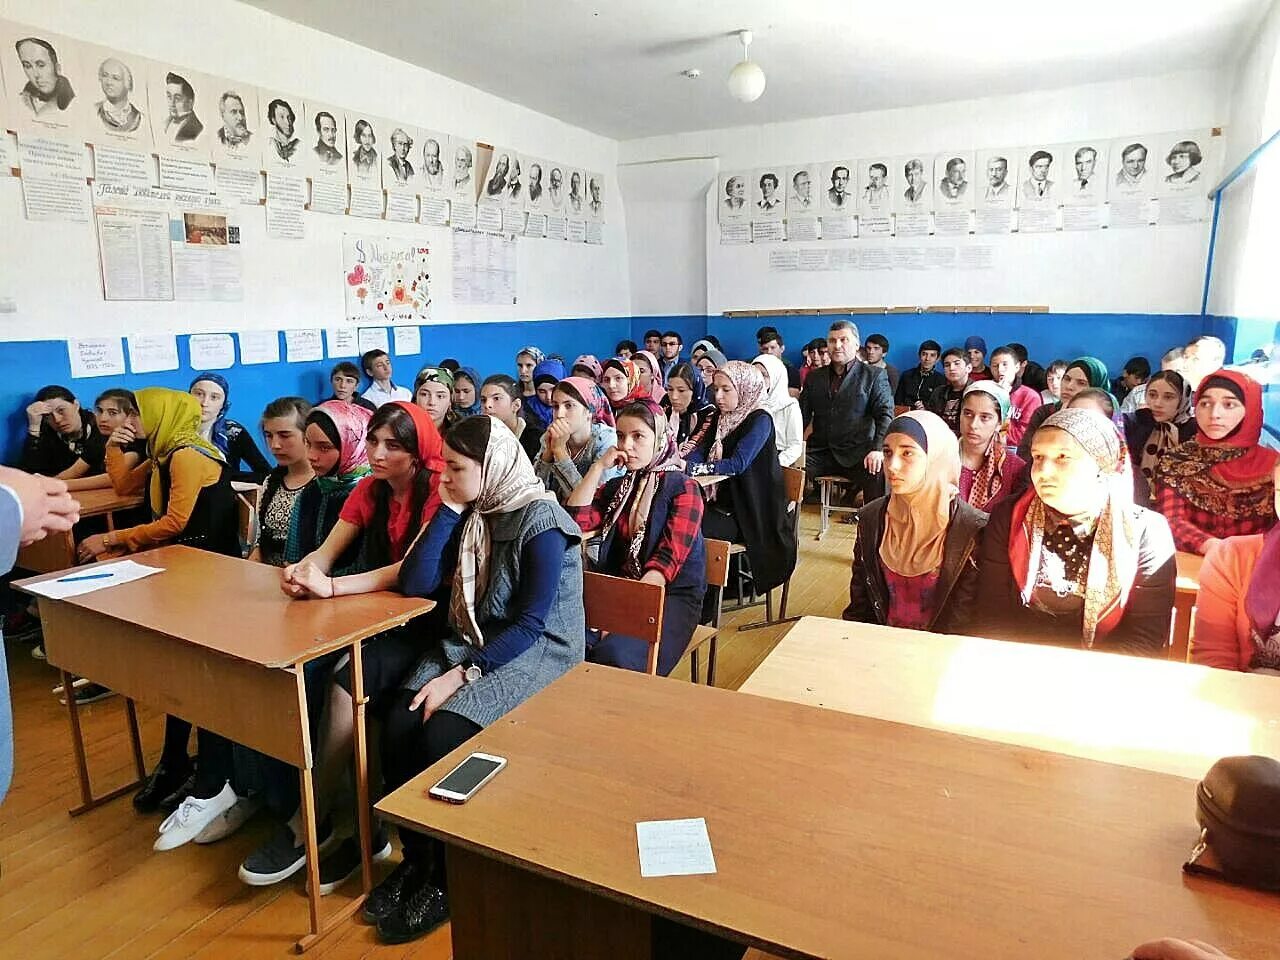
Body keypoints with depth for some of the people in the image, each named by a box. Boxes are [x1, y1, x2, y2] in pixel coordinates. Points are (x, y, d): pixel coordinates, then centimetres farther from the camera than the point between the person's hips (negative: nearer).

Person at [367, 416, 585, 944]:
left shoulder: (541, 522, -15)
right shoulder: (473, 514, 6)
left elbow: (530, 625, -19)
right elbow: (413, 583, -1)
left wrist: (463, 674, -24)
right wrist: (448, 512, -5)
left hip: (535, 656, -6)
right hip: (471, 645, 7)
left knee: (441, 737, -24)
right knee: (398, 727, -17)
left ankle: (449, 876, -1)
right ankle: (416, 856, 4)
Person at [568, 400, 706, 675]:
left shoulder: (683, 487, 0)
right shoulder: (617, 487, 20)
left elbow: (669, 559, -12)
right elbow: (575, 519, 4)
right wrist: (598, 467, 3)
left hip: (672, 594, -4)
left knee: (613, 656, -32)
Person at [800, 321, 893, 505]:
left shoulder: (875, 376, 8)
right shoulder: (814, 377, 18)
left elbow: (886, 414, -2)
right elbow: (802, 414, 15)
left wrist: (878, 449, -19)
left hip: (857, 454, -3)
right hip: (821, 452, 3)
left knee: (877, 473, -33)